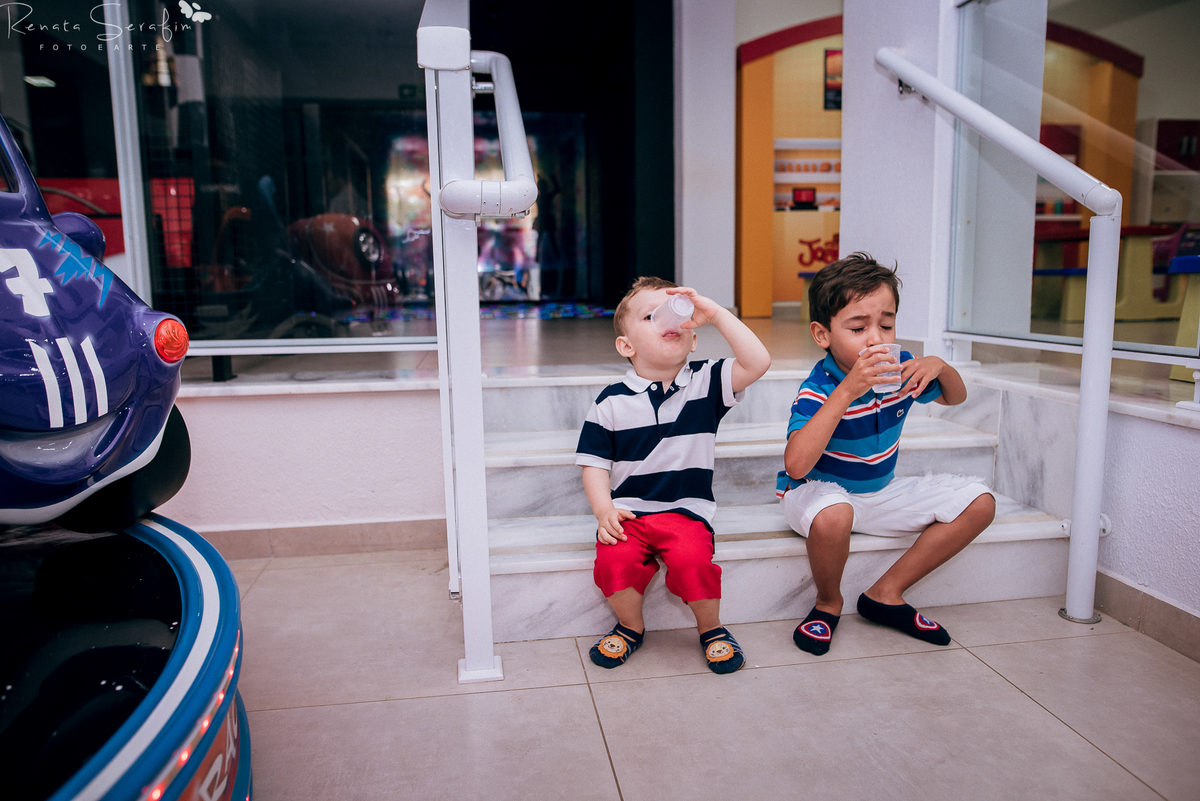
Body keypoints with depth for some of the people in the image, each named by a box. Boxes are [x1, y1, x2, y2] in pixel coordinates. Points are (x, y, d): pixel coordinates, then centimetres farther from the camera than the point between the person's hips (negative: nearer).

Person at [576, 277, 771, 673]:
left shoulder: (705, 383, 3)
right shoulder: (611, 402, 2)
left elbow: (757, 362, -12)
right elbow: (594, 462, 4)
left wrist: (715, 313, -13)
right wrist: (603, 509, -13)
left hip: (687, 510, 0)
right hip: (627, 511, 1)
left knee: (692, 560, -28)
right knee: (614, 560, -27)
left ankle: (711, 628, 6)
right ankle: (630, 626, 8)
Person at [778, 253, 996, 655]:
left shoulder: (900, 368, -7)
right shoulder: (818, 390, -26)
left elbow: (955, 398, 14)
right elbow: (795, 465, -42)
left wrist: (940, 366, -13)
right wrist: (846, 391, -44)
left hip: (881, 491, 7)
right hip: (820, 491, -6)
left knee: (978, 501, -3)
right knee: (833, 514, -42)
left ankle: (886, 593, 1)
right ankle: (828, 602, -6)